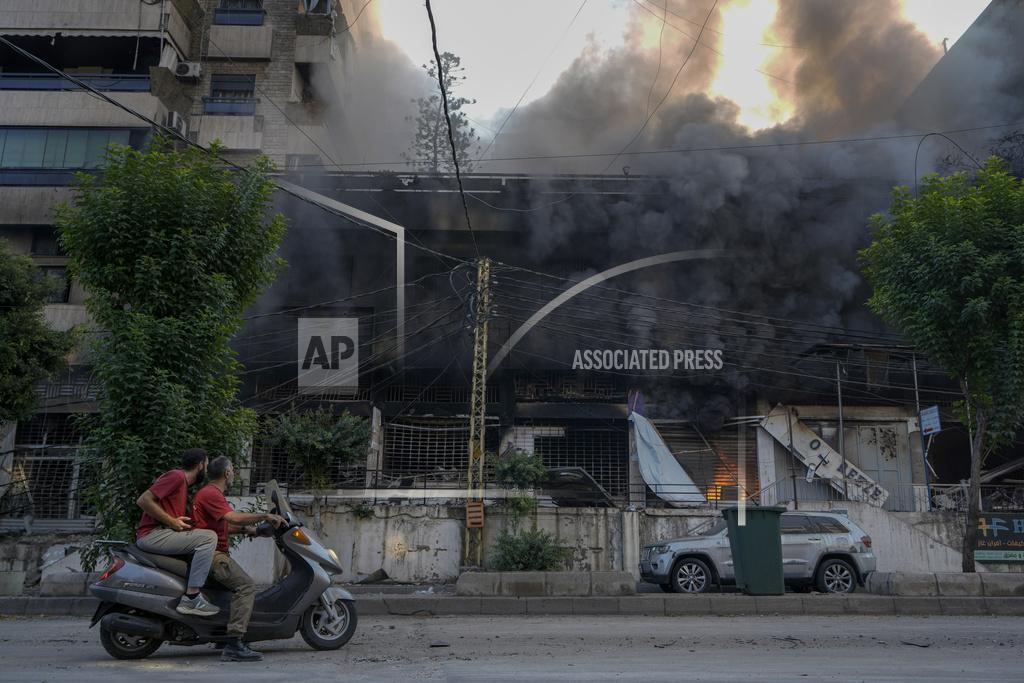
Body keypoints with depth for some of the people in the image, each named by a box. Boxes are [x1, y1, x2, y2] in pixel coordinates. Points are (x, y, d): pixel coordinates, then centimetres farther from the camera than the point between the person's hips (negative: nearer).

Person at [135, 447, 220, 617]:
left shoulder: (183, 483, 23)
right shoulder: (176, 476, -7)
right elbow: (143, 500, -16)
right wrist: (172, 522, -15)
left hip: (162, 534, 10)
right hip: (152, 535, -10)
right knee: (209, 537, -20)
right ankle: (191, 599, -22)